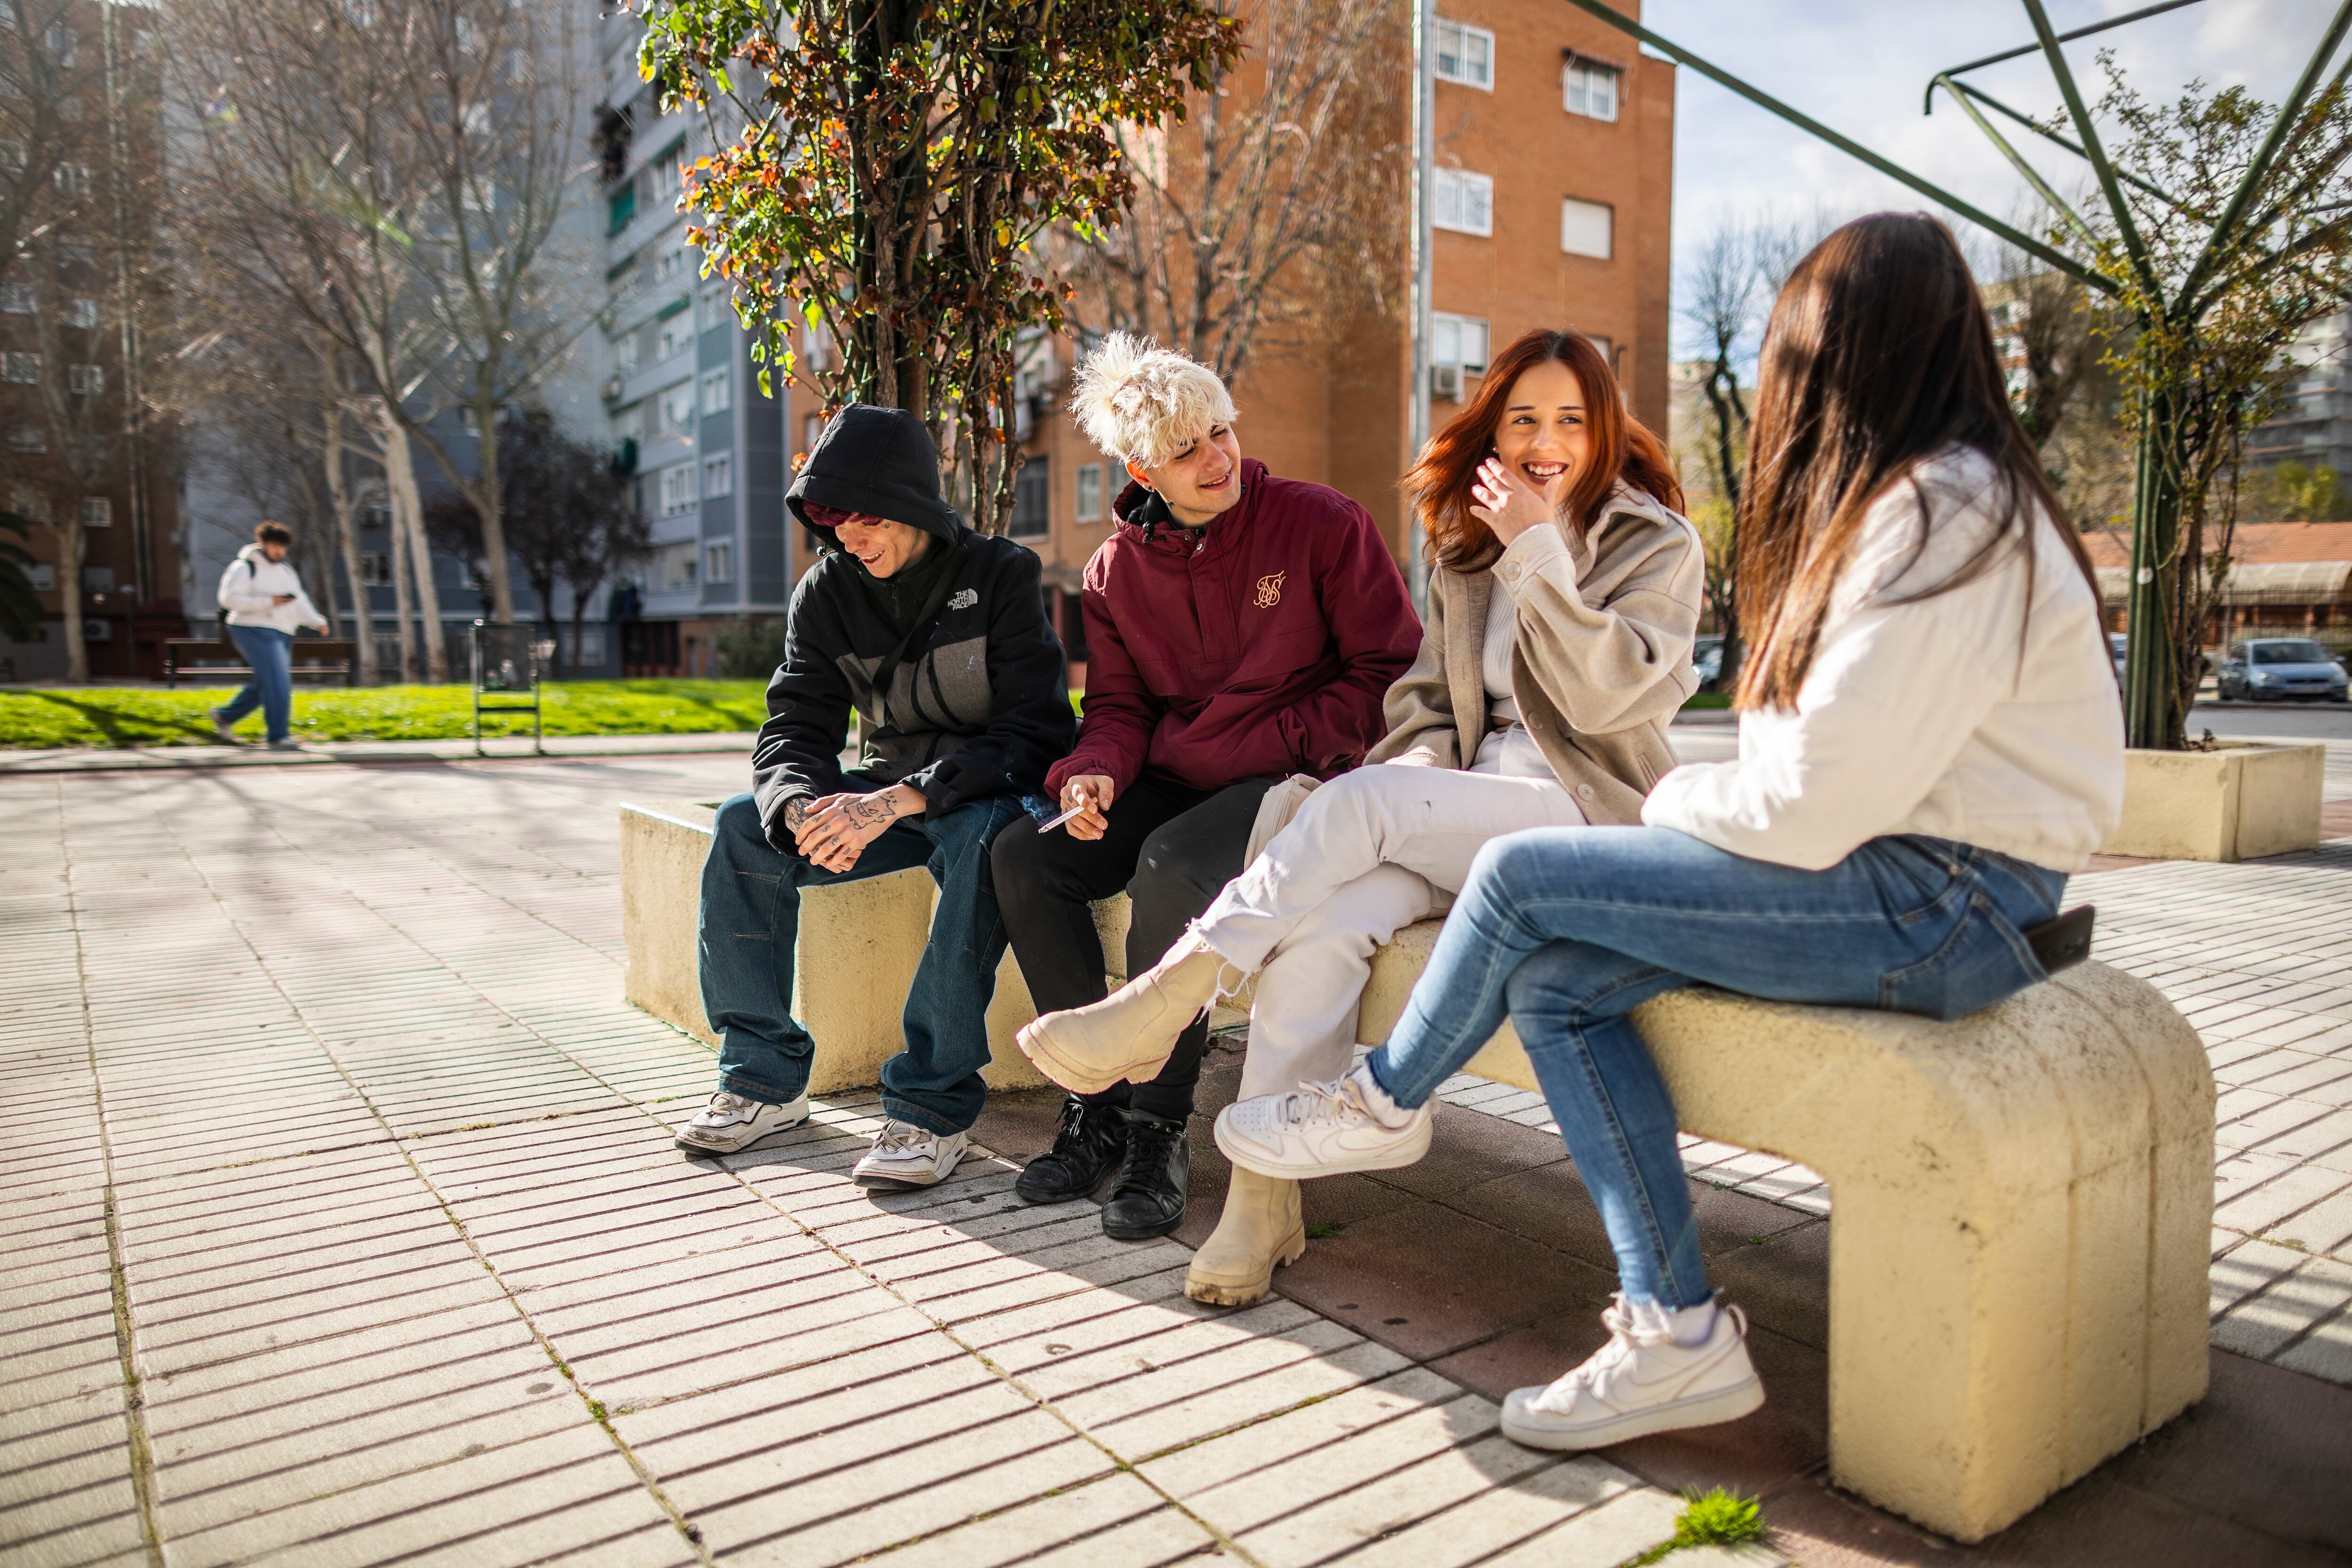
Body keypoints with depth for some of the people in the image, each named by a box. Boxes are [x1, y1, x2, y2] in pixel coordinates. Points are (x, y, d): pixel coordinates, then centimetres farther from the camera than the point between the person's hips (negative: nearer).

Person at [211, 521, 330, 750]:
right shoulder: (245, 568, -6)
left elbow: (299, 602, 14)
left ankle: (224, 716, 33)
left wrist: (317, 621, -2)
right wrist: (267, 602, -22)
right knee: (277, 682, -16)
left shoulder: (286, 569, 17)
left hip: (280, 634, 9)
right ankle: (278, 737, -14)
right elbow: (229, 598, -16)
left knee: (265, 685, 15)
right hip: (255, 630, -9)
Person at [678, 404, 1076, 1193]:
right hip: (888, 790, 5)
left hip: (990, 794, -5)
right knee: (744, 826, -16)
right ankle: (763, 1076, -6)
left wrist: (897, 803, -35)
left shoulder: (1002, 575, -15)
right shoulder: (827, 594, -1)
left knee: (979, 839, -39)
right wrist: (806, 807, -31)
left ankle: (932, 1104, -31)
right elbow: (794, 730, -5)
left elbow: (1035, 734, -24)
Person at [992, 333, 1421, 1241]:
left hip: (1296, 782, -6)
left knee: (1172, 867, -34)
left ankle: (1156, 1130, -18)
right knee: (1022, 857, -13)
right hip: (1171, 785, 6)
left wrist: (1277, 748, -13)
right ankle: (1098, 1104, -5)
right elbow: (1119, 707, 10)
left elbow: (1390, 671, -5)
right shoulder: (1116, 570, 8)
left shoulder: (1321, 523, -5)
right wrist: (1095, 773, -13)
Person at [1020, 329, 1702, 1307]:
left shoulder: (1659, 547, 3)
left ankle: (1166, 997, -25)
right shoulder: (1466, 549, 18)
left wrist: (1535, 553, -13)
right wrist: (1423, 782, -4)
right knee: (1324, 925, -28)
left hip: (1585, 819, -4)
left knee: (1358, 800, -32)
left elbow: (1602, 696, -11)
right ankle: (1262, 1206, -24)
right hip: (1467, 814, 4)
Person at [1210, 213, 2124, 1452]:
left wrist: (1678, 796, -3)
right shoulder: (1941, 497, 16)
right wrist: (1709, 795, -1)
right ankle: (1677, 1329, -1)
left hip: (1945, 902, -9)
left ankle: (1385, 1104, 14)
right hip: (1907, 874, 10)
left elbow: (1808, 806, -22)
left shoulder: (1942, 519, -17)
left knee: (1523, 875, -13)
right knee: (1553, 981, -3)